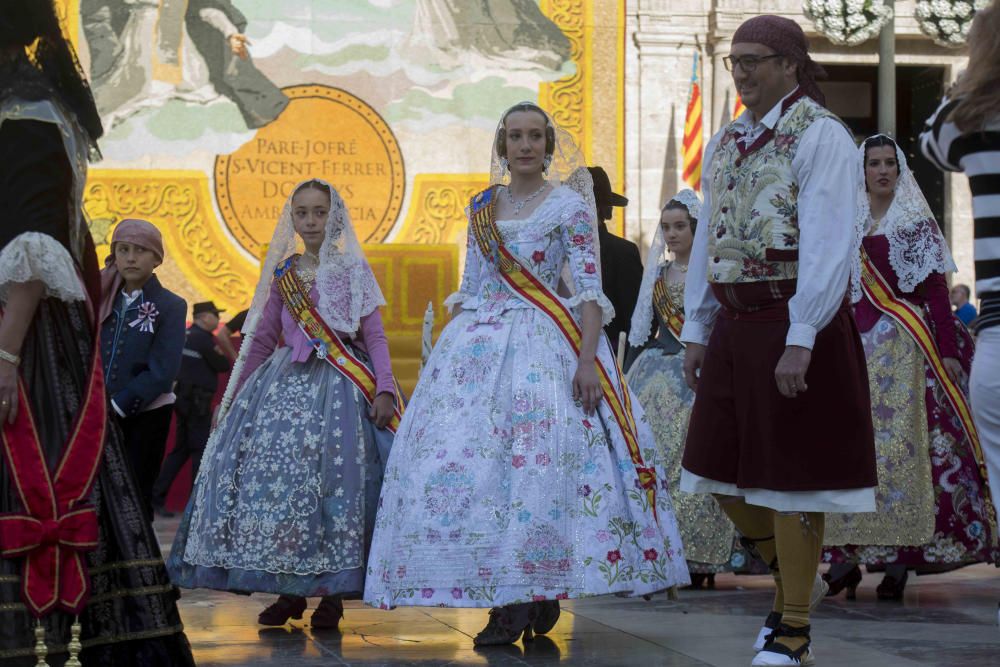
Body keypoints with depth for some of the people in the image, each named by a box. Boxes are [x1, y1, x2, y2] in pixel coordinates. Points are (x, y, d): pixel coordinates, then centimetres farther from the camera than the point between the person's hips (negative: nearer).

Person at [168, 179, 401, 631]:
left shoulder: (353, 268, 5)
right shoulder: (283, 274, 14)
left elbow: (375, 335, -1)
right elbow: (262, 339, 17)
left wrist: (384, 390, -14)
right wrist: (233, 398, 14)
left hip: (340, 387, -3)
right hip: (286, 385, 3)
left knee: (332, 479, -10)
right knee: (275, 477, -6)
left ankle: (331, 592, -3)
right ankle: (289, 591, 2)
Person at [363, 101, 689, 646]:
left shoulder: (569, 205, 1)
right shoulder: (481, 206, 15)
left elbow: (590, 290, -5)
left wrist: (588, 358, -16)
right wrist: (442, 351, 11)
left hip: (544, 344, -5)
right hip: (479, 340, 5)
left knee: (537, 456, -15)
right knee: (471, 456, -6)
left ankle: (536, 594, -6)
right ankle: (510, 600, 0)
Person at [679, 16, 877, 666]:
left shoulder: (819, 135, -10)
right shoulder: (726, 143, 13)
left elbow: (830, 244, -17)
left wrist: (800, 340, -22)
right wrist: (697, 330, 12)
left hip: (795, 325, -7)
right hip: (734, 326, 8)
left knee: (789, 473, -1)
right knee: (726, 473, 12)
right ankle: (792, 578, 33)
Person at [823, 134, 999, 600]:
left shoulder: (917, 224, 6)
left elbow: (936, 292, 1)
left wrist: (949, 349, -8)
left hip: (904, 350, -3)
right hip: (853, 347, 3)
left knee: (902, 447, -8)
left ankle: (900, 555, -7)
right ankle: (847, 553, -5)